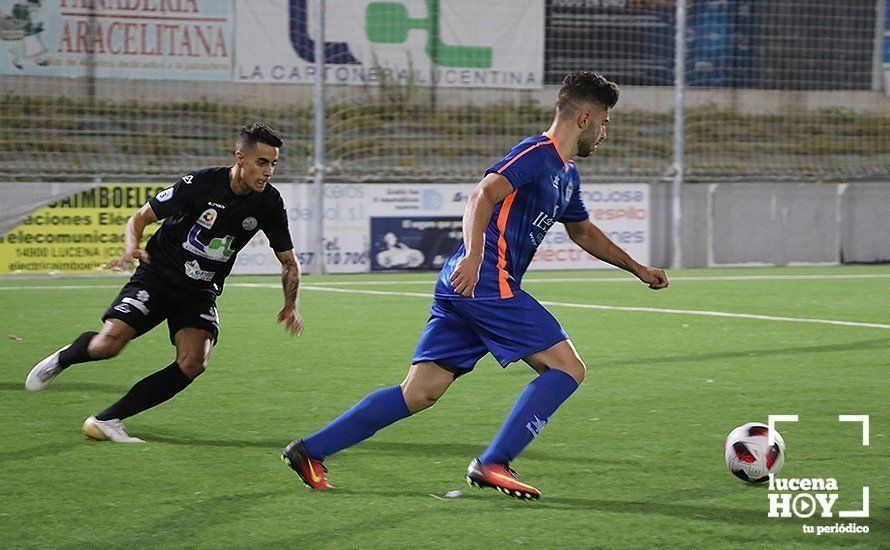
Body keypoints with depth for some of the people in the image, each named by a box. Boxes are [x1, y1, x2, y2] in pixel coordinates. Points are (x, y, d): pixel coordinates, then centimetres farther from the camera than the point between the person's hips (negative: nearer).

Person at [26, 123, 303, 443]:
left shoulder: (268, 203, -7)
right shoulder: (200, 183, -18)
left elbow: (289, 261, 6)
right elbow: (141, 217, -8)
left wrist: (290, 305, -7)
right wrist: (131, 248, -28)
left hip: (201, 293, 3)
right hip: (157, 277, -3)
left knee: (193, 362, -21)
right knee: (107, 345, -19)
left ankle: (107, 420, -12)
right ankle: (63, 359, 20)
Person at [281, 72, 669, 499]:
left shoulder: (566, 175, 24)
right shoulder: (537, 154, -7)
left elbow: (582, 231, 41)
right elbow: (482, 195, -22)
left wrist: (637, 269, 43)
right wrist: (474, 256, -36)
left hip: (462, 286, 10)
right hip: (489, 283, -10)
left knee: (420, 392, 6)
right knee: (568, 368, -8)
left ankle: (310, 450, 5)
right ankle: (492, 464, -13)